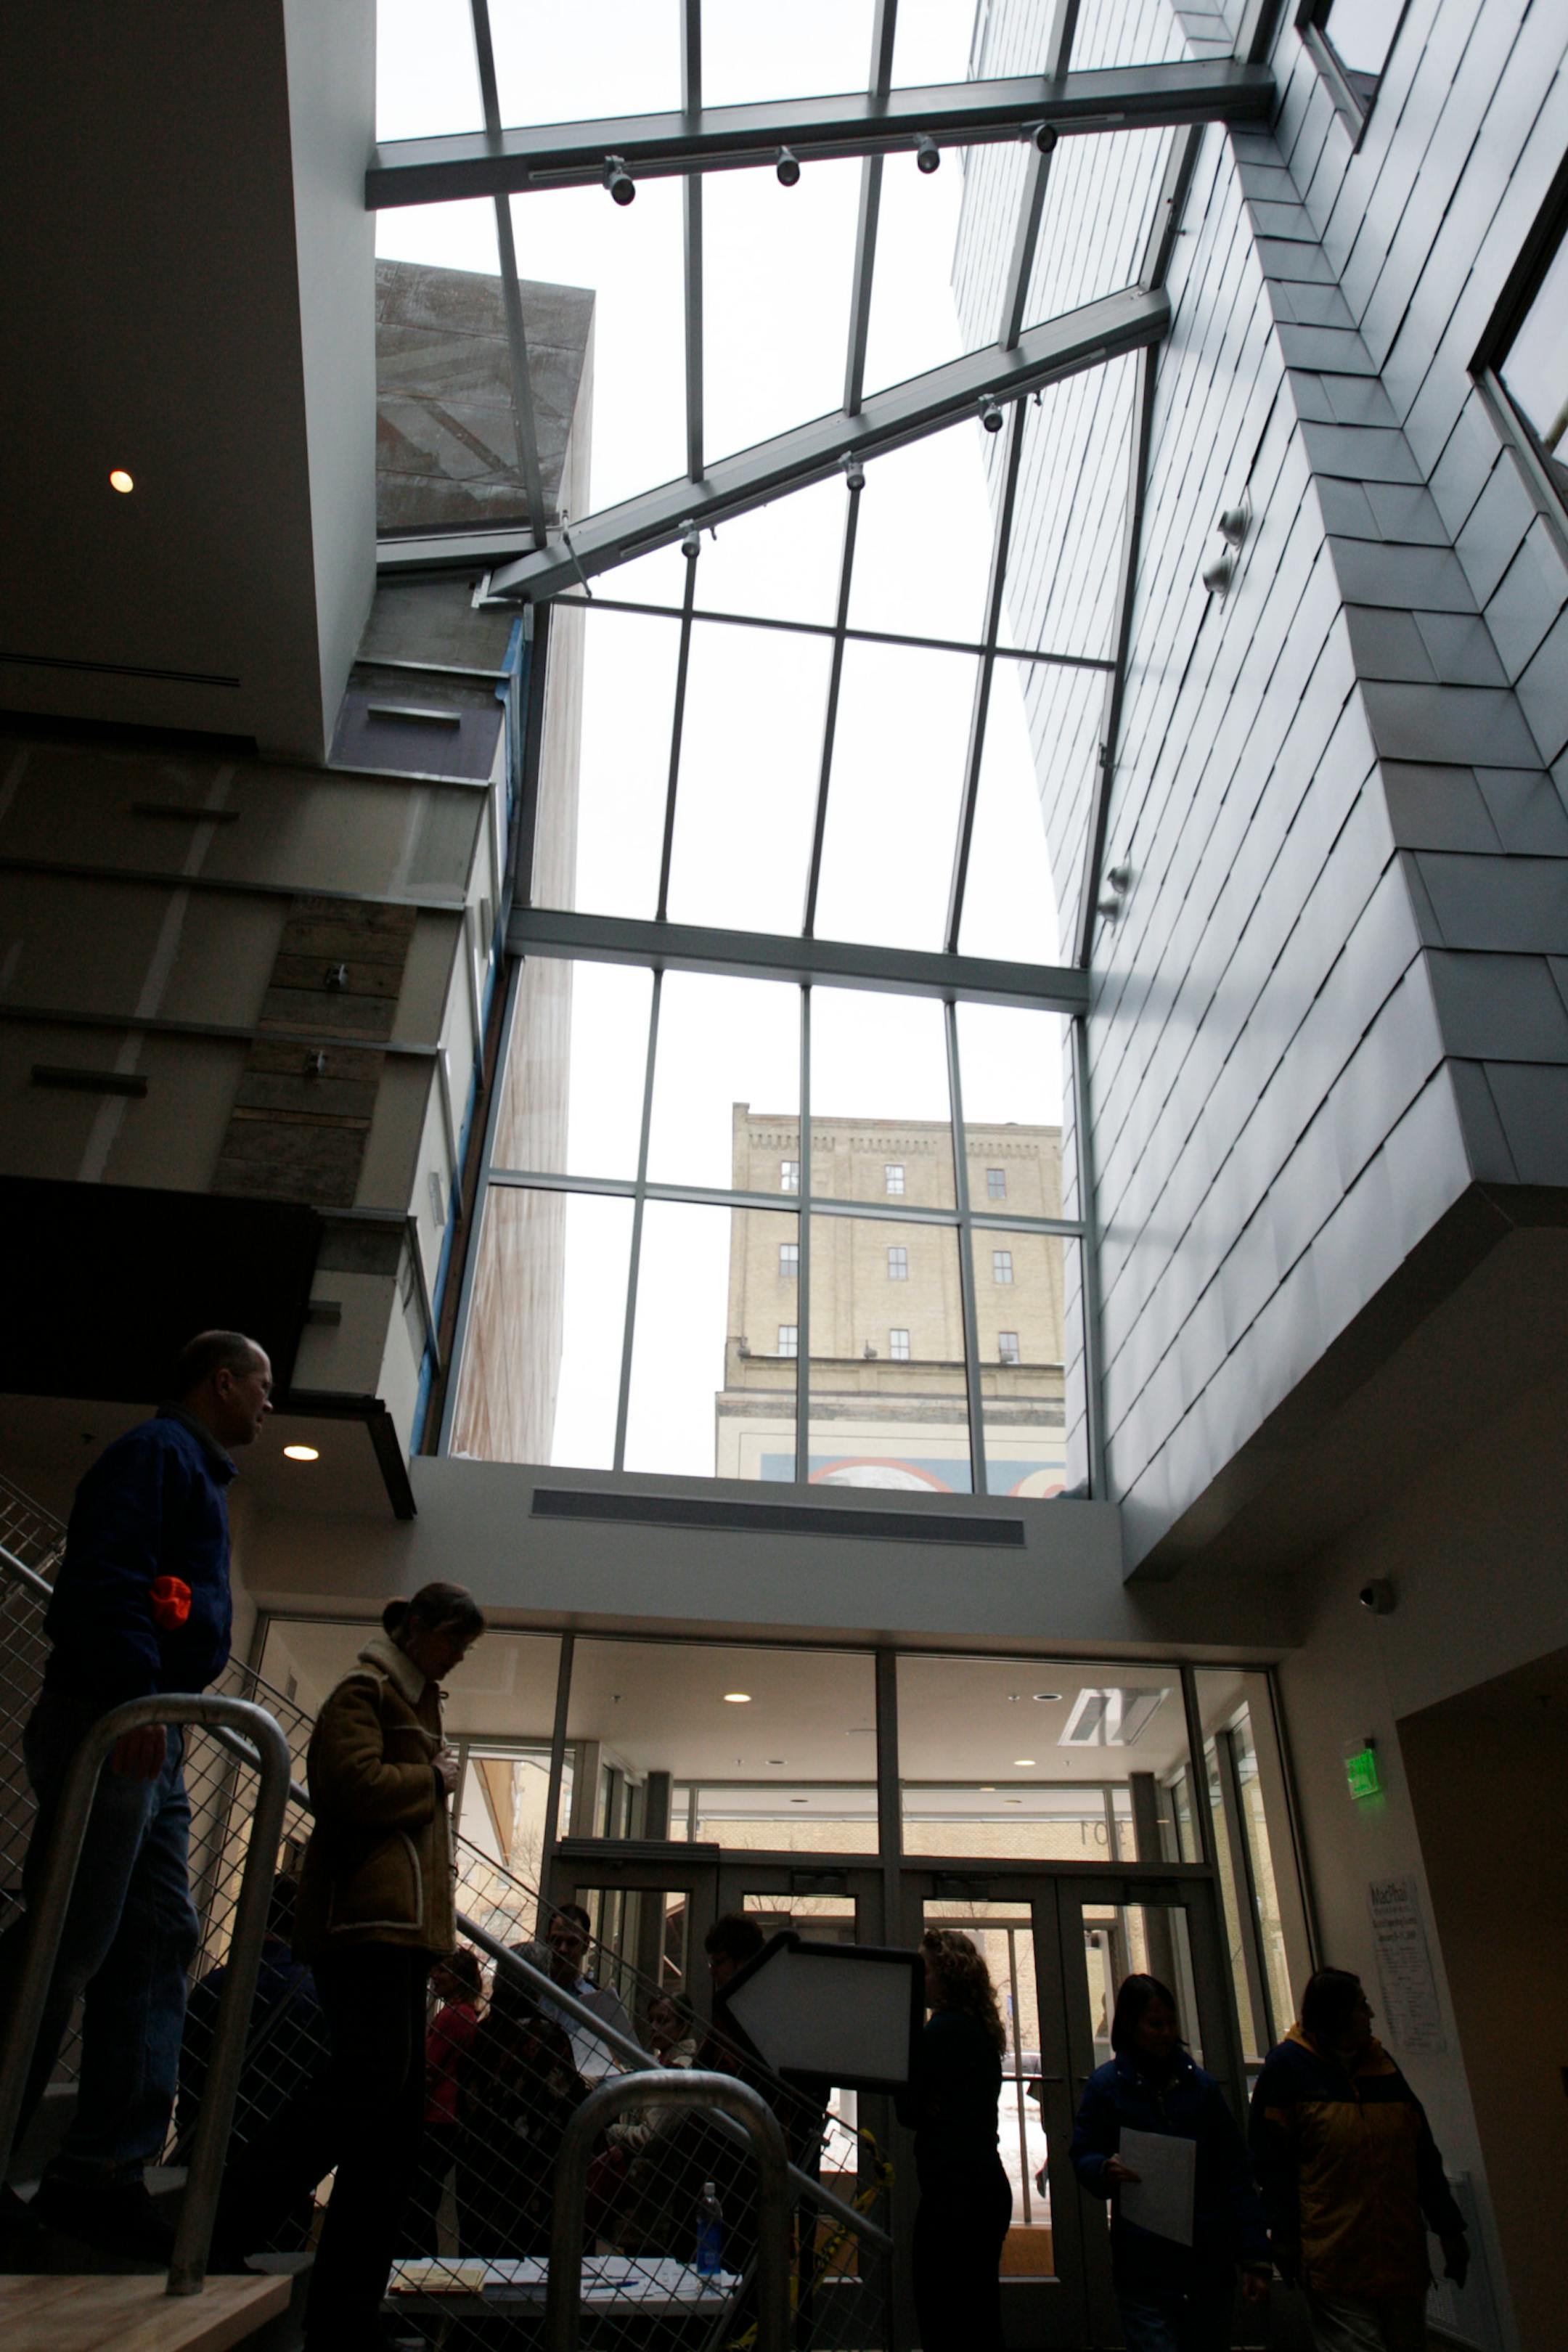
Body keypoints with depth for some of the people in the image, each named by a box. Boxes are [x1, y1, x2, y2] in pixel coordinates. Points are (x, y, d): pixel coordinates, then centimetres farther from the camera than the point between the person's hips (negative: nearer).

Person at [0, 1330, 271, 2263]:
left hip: (152, 1740, 10)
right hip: (114, 1726, -10)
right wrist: (133, 1694, -26)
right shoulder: (158, 1451, -5)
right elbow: (108, 1570, -19)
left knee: (160, 1943, 6)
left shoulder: (199, 1474, 26)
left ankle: (105, 2171, 9)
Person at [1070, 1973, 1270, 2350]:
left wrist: (1254, 2257, 3)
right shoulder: (1105, 2085, 0)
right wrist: (1106, 2170, -21)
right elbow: (1083, 2157, 1)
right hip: (1143, 2266, -3)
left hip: (1209, 2262, 3)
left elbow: (1236, 2175, 8)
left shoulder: (1201, 2085, 8)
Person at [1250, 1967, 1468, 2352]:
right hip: (1335, 2259, -6)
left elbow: (1422, 2155, 16)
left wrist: (1449, 2229, 14)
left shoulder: (1381, 2064, 13)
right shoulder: (1288, 2065, -5)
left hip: (1402, 2255, 6)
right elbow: (1271, 2159, -7)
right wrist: (1285, 2235, -11)